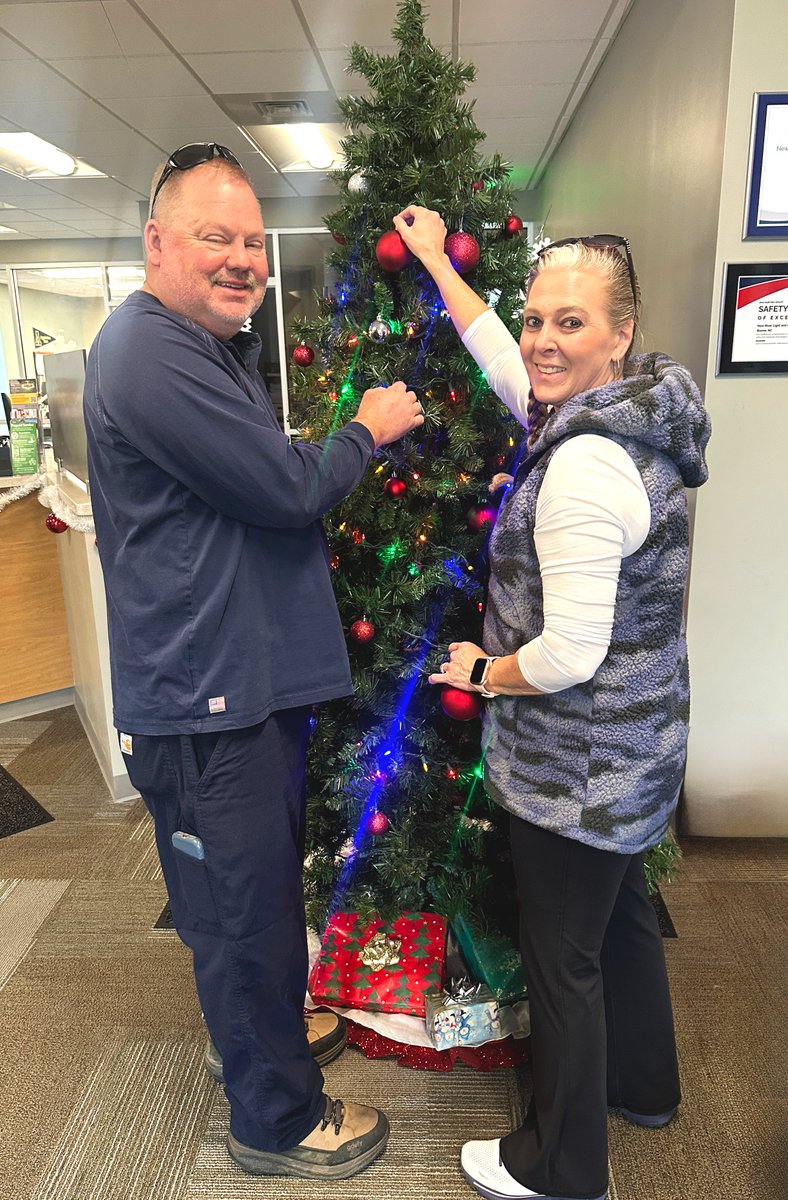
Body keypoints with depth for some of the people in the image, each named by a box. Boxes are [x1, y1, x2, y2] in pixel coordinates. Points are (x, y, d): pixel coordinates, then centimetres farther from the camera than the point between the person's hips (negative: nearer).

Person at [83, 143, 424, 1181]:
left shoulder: (214, 346, 16)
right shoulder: (149, 351, -19)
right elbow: (289, 487, -21)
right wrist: (367, 430, -5)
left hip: (252, 673, 11)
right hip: (205, 698, -10)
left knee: (259, 889, 27)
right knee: (248, 908, 8)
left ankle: (253, 1027, 52)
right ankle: (277, 1117, 32)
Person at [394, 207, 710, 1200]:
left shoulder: (585, 462, -27)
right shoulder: (632, 416, 2)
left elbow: (570, 654, -28)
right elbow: (502, 361, 16)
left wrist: (485, 671, -8)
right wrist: (436, 263, 24)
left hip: (576, 763, -9)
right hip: (633, 744, 10)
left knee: (561, 958, 10)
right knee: (620, 915, 27)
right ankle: (642, 1084, 52)